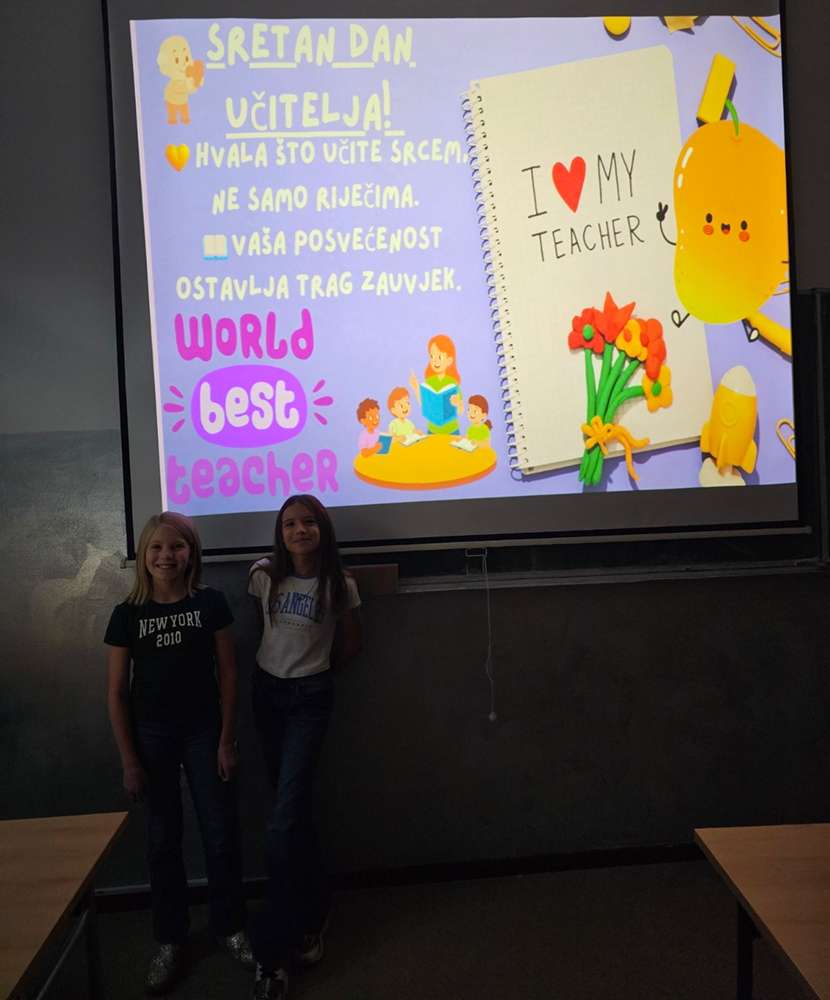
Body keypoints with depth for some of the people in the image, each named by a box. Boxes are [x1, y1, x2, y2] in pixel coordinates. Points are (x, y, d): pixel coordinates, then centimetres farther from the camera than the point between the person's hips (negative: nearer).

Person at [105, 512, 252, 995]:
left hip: (204, 732, -1)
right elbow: (117, 692, -1)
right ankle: (171, 941, 31)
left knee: (221, 835, 8)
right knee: (163, 839, 13)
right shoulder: (128, 614, -5)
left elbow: (228, 673, -4)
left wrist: (227, 739, -6)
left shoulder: (211, 603, -7)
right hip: (152, 736, 1)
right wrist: (129, 759, -2)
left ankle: (231, 928, 30)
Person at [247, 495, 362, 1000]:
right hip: (267, 691, 3)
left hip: (310, 698, -3)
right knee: (294, 811, 14)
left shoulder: (340, 585, -11)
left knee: (283, 821, -9)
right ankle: (312, 912, 34)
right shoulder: (263, 575, -6)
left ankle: (272, 948, 4)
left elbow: (351, 644, 4)